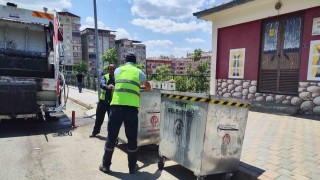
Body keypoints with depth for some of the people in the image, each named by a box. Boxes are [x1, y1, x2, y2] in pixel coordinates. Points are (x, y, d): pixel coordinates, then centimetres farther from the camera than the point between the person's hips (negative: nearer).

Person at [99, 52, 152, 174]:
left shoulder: (118, 70, 16)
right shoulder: (139, 72, 14)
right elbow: (148, 86, 31)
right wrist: (150, 90, 55)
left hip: (116, 105, 1)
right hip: (131, 106, -1)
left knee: (112, 136, 11)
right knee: (132, 137, 9)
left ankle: (105, 165, 23)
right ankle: (132, 167, 21)